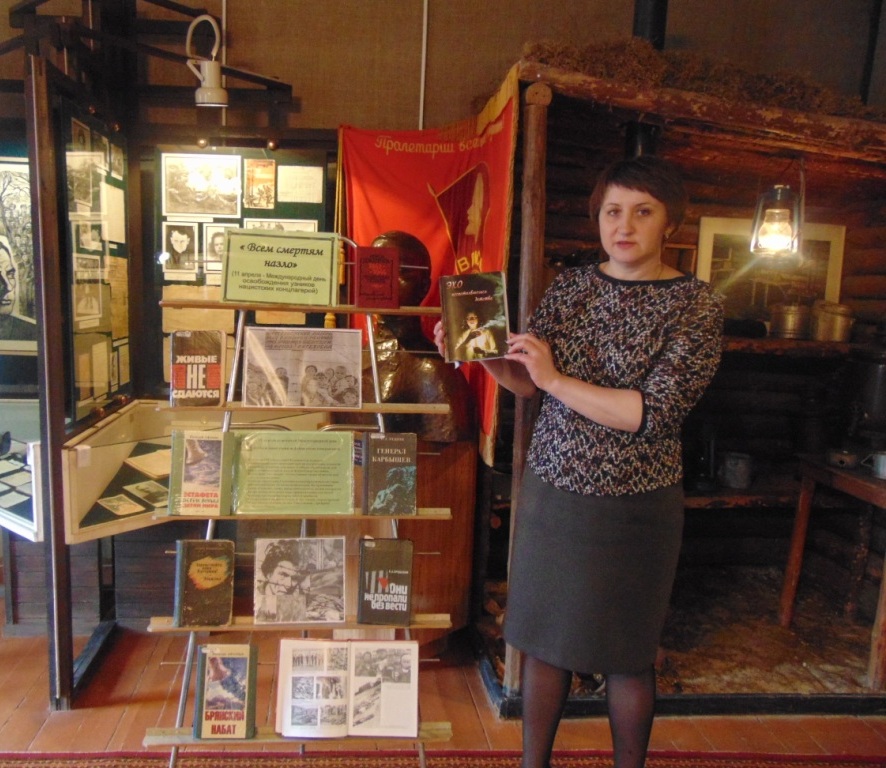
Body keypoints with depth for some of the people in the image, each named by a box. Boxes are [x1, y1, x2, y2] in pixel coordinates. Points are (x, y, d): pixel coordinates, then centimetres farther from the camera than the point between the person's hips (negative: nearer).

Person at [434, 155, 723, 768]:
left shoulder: (697, 305, -8)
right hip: (551, 488, 4)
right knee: (543, 638, 15)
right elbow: (526, 379, 7)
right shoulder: (570, 286, 4)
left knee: (628, 655, 13)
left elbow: (652, 412, -18)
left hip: (634, 505, -3)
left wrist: (558, 380, -20)